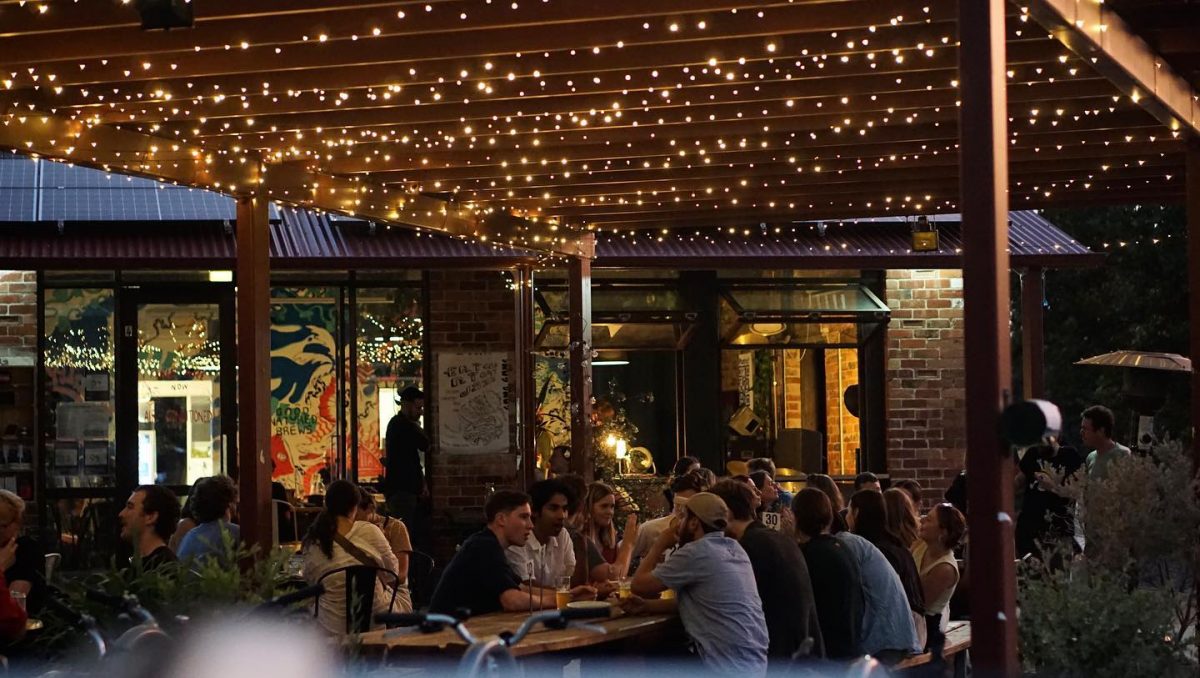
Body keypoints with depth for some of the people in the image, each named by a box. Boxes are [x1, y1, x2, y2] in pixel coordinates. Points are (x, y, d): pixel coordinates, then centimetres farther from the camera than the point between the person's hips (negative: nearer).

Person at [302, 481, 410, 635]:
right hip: (377, 622, -3)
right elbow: (391, 576, -4)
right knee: (402, 592, 31)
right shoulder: (369, 531, -15)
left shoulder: (312, 542, -10)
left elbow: (309, 579, 5)